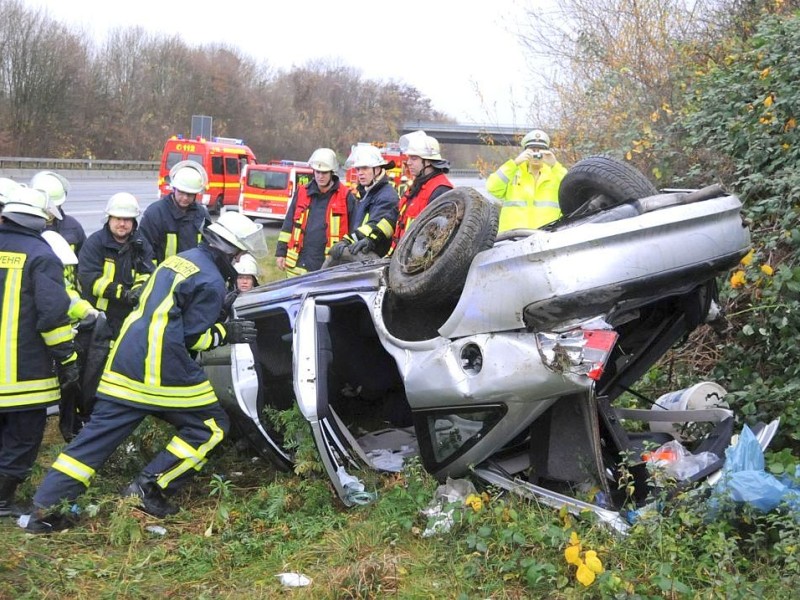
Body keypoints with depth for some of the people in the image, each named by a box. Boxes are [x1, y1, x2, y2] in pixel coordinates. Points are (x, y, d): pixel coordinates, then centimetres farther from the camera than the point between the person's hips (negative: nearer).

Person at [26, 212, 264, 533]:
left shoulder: (177, 260, 20)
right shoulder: (212, 282, -6)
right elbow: (192, 337, -8)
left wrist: (218, 324, 26)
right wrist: (226, 333, 7)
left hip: (124, 361, 9)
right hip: (163, 371, -8)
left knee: (97, 434, 9)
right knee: (211, 426, 7)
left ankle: (44, 509, 6)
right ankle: (149, 488, 3)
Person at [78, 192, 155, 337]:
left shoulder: (141, 244, 7)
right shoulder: (94, 242, -6)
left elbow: (146, 275, 0)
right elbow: (88, 277, -17)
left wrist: (139, 290, -25)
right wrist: (122, 293, -26)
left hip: (130, 317, 4)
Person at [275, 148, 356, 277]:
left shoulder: (345, 197, 1)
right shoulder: (302, 192, 11)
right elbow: (288, 224, 15)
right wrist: (281, 252, 10)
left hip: (329, 268, -4)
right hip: (299, 266, 4)